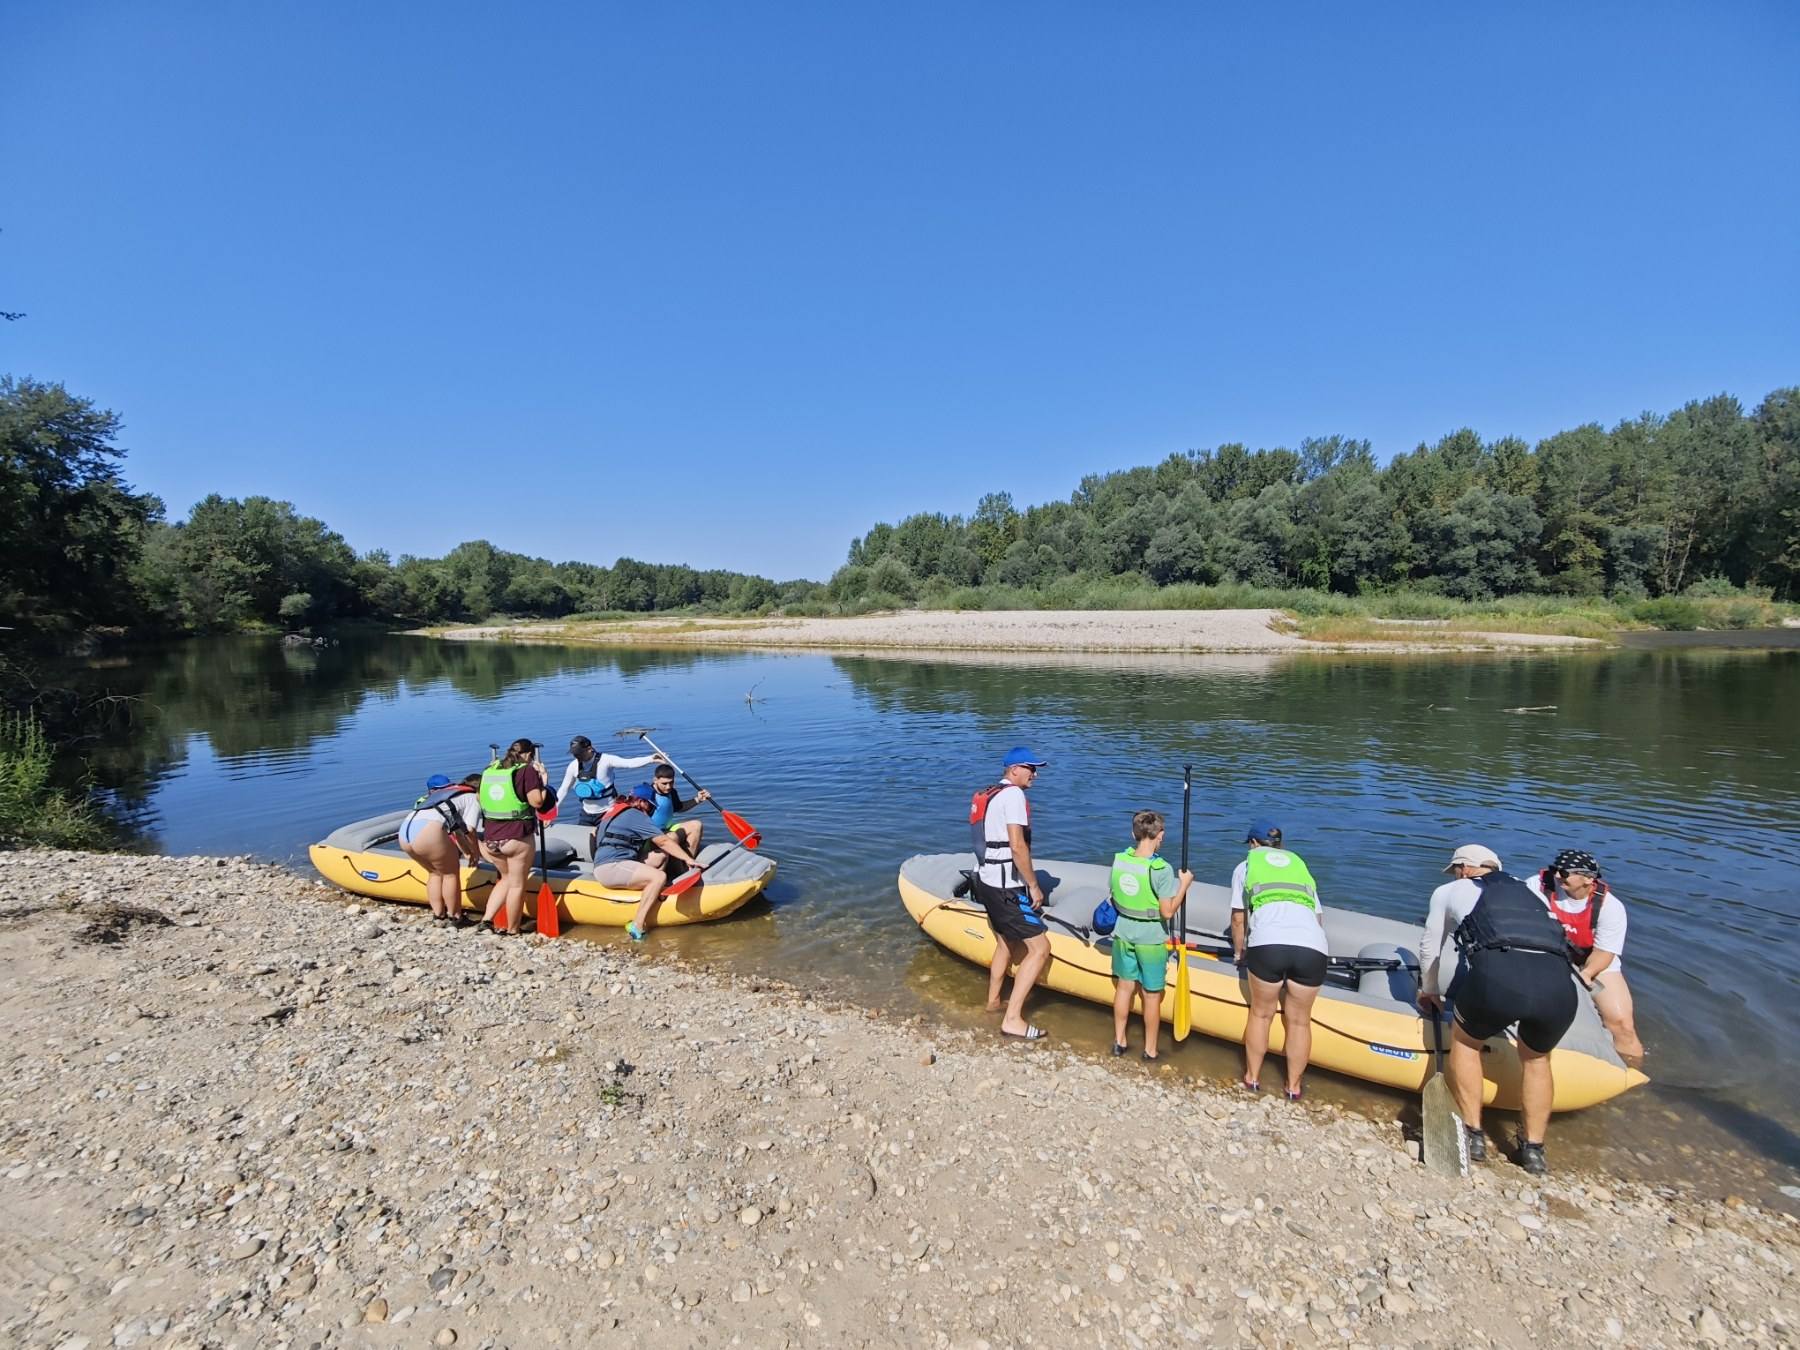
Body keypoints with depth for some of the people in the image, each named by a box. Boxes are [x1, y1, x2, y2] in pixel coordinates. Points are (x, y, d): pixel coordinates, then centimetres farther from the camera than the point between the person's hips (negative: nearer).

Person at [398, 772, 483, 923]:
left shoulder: (450, 794, 35)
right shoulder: (473, 800, 12)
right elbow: (469, 831, 2)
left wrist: (467, 852, 43)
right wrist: (476, 854, 17)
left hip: (405, 830, 8)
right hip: (428, 832, -8)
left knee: (436, 872, 25)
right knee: (451, 873, 11)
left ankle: (438, 913, 27)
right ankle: (455, 916, 17)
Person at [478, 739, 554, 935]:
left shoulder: (490, 769, 11)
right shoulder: (527, 771, -7)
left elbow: (481, 799, 19)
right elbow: (537, 802, -13)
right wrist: (543, 780, 1)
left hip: (490, 837, 6)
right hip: (517, 837, -6)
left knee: (507, 878, 25)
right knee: (517, 884, 8)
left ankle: (487, 917, 16)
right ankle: (512, 930, 16)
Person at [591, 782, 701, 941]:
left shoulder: (614, 810, 21)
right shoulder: (635, 815, -7)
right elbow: (663, 841, -10)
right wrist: (688, 859, -8)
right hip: (610, 867, -10)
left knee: (662, 854, 7)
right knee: (659, 877, -26)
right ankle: (637, 927, -28)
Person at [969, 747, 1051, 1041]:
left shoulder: (987, 796, 14)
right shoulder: (1013, 795, -15)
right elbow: (1017, 846, -23)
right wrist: (1034, 885, -13)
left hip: (986, 880, 10)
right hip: (1006, 887, -10)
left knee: (1006, 940, 26)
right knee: (1039, 948, -7)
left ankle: (994, 1000, 40)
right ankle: (1012, 1019, -7)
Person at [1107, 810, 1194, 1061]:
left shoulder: (1119, 860, -7)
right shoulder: (1162, 870, -23)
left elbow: (1117, 899, 3)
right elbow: (1168, 911, -19)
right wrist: (1184, 885, -9)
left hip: (1124, 934, 5)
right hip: (1151, 940, -4)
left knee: (1124, 986, 19)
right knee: (1151, 995, 11)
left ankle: (1119, 1042, 31)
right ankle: (1150, 1050, 24)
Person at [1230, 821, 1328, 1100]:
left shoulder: (1245, 866, 25)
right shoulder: (1300, 865, 32)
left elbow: (1238, 919, 26)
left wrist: (1239, 953, 41)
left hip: (1268, 944, -2)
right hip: (1313, 948, 2)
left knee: (1261, 1014, 19)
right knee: (1299, 1020, 19)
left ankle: (1252, 1078, 31)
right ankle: (1294, 1087, 31)